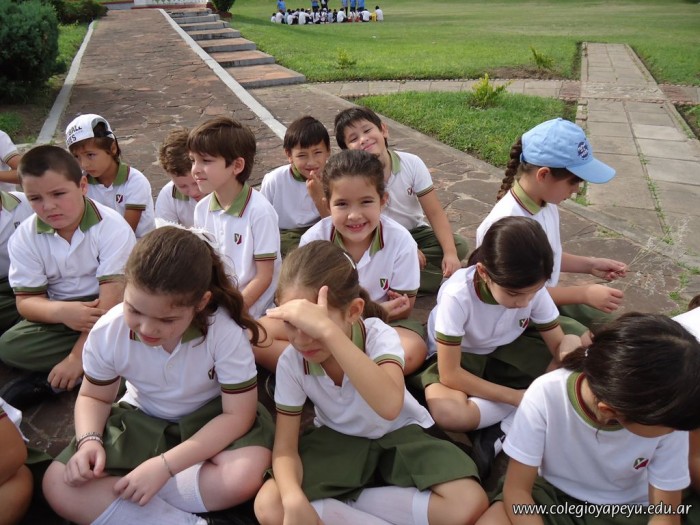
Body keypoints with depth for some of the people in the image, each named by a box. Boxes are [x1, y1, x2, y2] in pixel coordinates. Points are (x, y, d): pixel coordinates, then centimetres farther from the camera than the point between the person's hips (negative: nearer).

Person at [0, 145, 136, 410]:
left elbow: (112, 295, -24)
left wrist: (78, 356, -28)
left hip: (105, 308, -2)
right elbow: (27, 300, -7)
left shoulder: (111, 226, -19)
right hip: (60, 313, 3)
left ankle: (48, 380, -22)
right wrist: (61, 311, -32)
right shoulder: (24, 237, -7)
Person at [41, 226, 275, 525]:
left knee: (246, 475, -34)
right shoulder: (108, 332, -20)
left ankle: (108, 493, -17)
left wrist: (165, 465, -30)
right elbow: (93, 397, 1)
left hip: (211, 419, -2)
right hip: (141, 421, 3)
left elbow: (238, 415, -24)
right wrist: (89, 440, -22)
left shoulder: (226, 332, -31)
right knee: (58, 486, -17)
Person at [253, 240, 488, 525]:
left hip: (398, 436, 0)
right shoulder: (291, 362, -19)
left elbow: (390, 406, -51)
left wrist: (328, 331, -59)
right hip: (337, 441, 1)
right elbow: (285, 446, -14)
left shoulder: (379, 335, -28)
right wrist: (295, 501, -35)